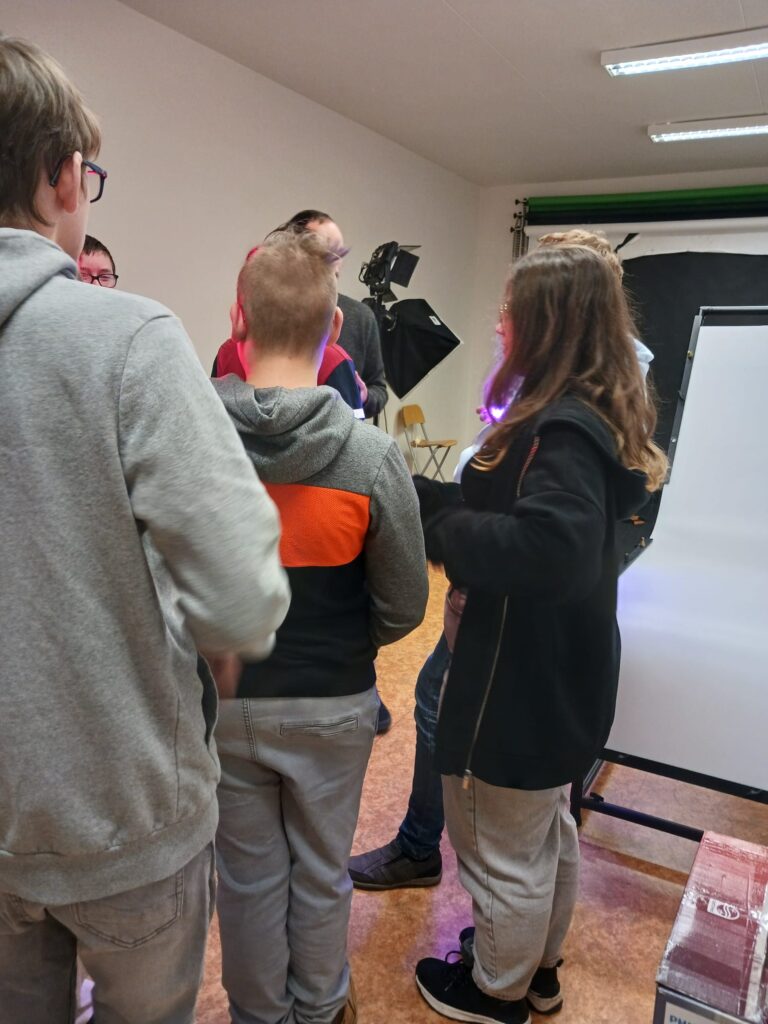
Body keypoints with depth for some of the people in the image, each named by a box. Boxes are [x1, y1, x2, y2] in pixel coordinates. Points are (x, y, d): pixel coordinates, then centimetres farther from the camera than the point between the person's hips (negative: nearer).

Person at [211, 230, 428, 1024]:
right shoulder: (372, 455, -18)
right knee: (322, 872, 23)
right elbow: (403, 607, -12)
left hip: (222, 700, 1)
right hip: (332, 705, 0)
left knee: (248, 874, 22)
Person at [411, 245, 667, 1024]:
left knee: (503, 851, 14)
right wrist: (433, 497, -1)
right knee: (547, 832, 27)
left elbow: (553, 546, -39)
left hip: (524, 682, -10)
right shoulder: (587, 418, 5)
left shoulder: (564, 431, -25)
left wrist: (438, 526, -27)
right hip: (555, 675, 10)